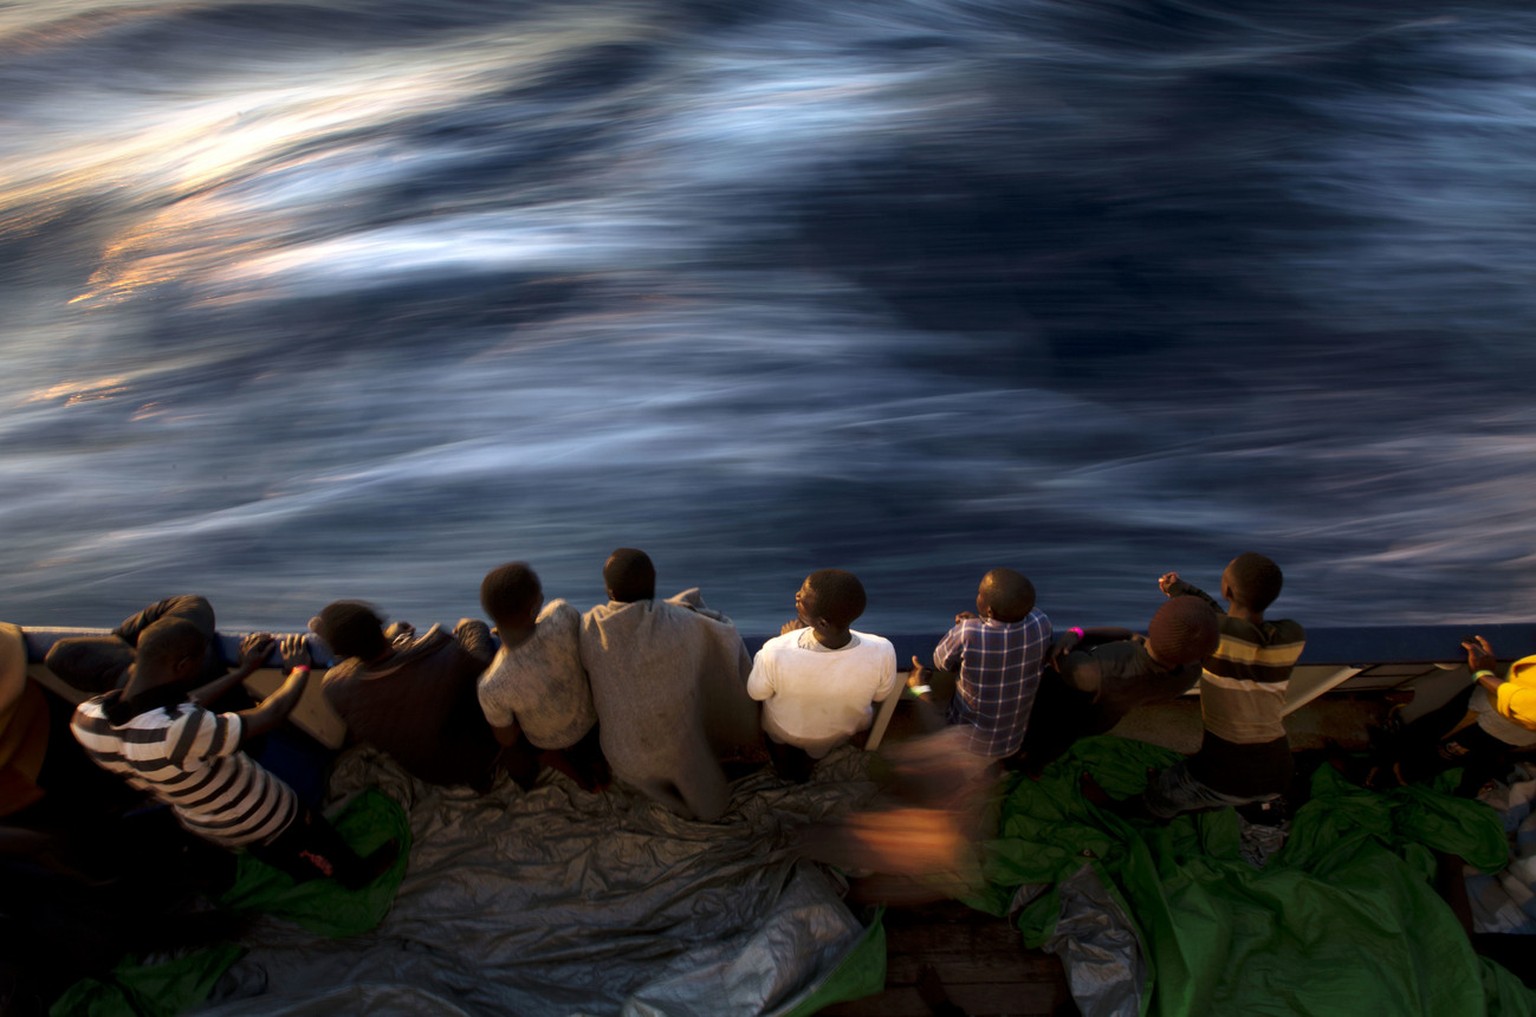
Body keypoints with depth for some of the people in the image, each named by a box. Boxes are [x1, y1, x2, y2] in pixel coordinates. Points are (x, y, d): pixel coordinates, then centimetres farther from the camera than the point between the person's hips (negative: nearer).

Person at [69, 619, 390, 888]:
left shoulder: (87, 719, -22)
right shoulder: (184, 732, -45)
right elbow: (270, 715, -29)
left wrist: (243, 671, 6)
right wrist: (300, 670, -9)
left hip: (200, 823, 6)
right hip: (264, 821, -6)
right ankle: (357, 875, 54)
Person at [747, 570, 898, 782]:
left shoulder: (777, 652, -44)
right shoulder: (881, 652, -39)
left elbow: (756, 692, -19)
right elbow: (880, 695, -14)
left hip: (783, 728, -1)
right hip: (839, 732, 2)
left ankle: (783, 770, 62)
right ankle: (802, 772, 64)